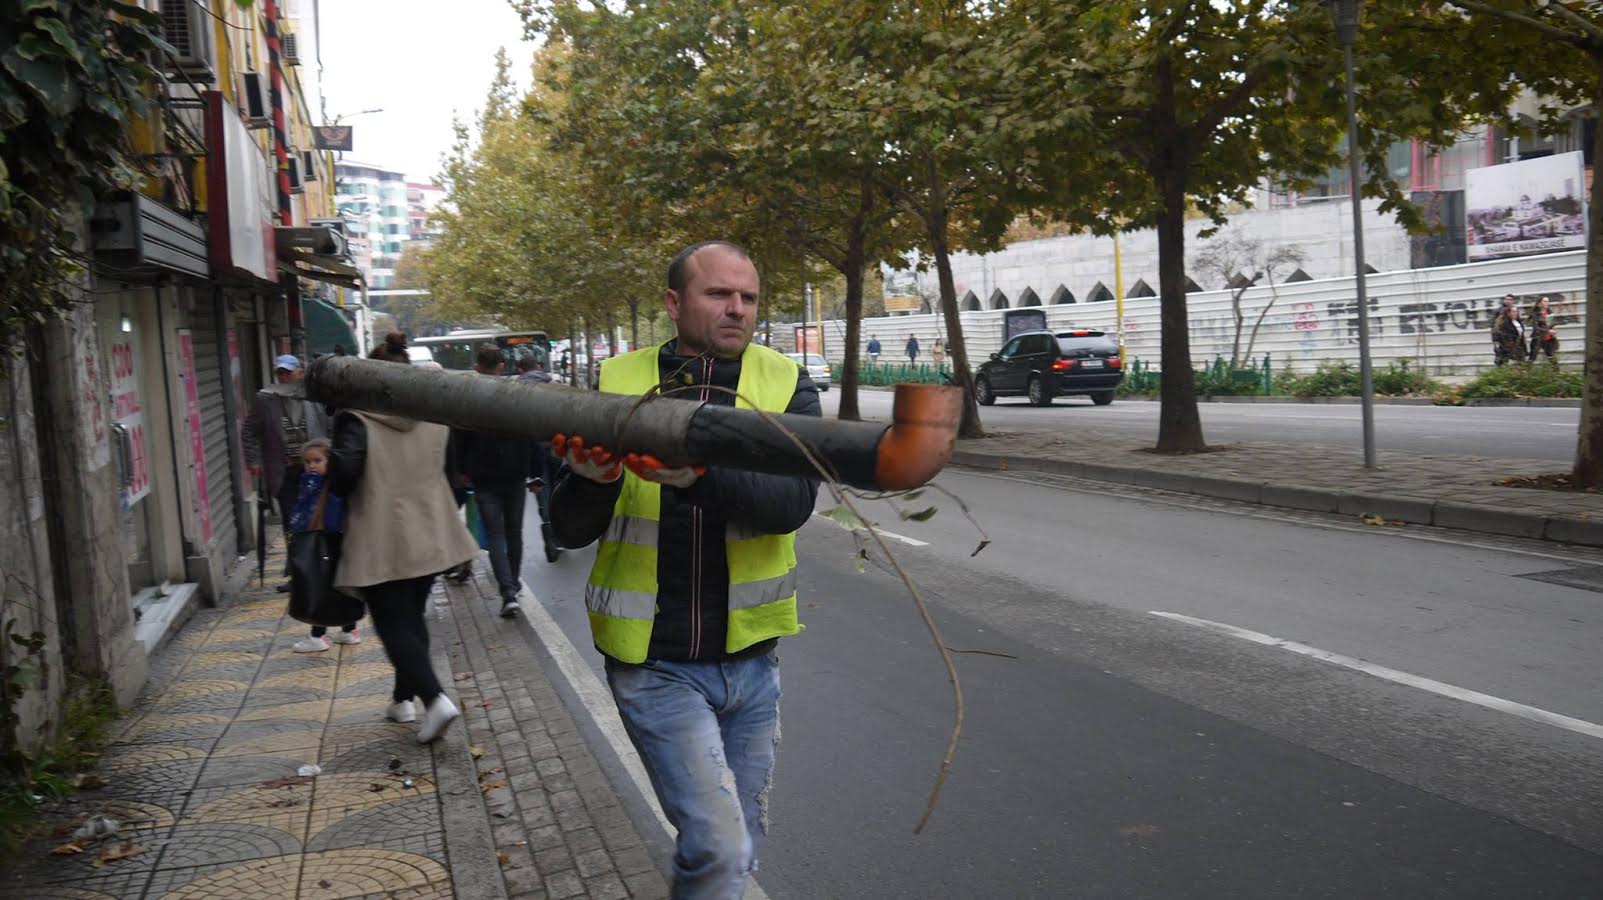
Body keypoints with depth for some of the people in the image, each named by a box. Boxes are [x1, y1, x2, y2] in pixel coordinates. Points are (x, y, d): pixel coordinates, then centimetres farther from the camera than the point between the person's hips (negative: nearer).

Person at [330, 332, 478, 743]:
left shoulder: (357, 419, -14)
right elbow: (454, 469, 6)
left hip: (381, 543, -5)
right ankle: (403, 698, 28)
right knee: (412, 617, 19)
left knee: (393, 624, 1)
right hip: (429, 536, 5)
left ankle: (436, 699, -14)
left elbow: (342, 473, -21)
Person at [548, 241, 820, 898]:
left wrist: (701, 474, -38)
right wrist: (592, 479, -26)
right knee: (718, 847, -11)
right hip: (655, 664, -2)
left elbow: (793, 501, -19)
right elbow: (570, 531, -3)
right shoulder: (617, 384, -3)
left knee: (742, 843, 18)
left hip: (751, 658, 3)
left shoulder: (786, 385, -2)